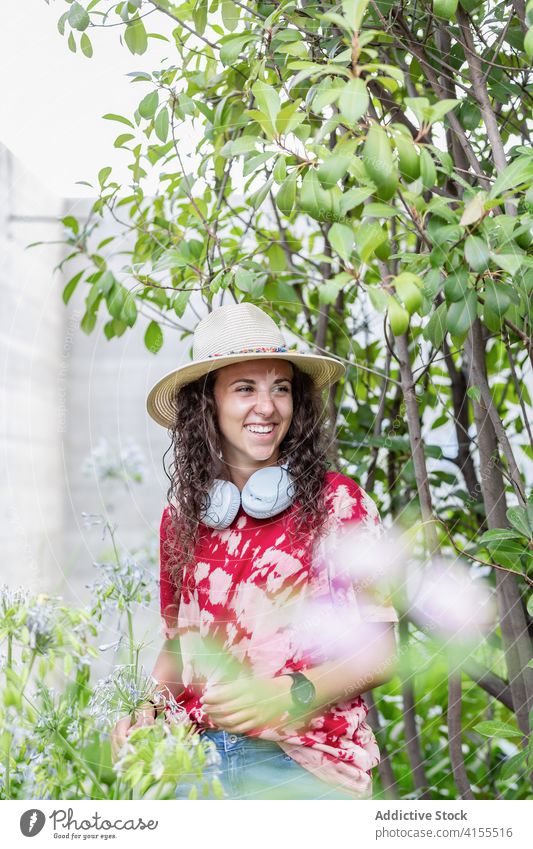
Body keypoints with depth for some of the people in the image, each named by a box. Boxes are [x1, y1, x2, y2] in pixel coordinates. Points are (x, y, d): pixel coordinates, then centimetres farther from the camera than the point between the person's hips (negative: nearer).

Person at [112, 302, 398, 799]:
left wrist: (289, 694, -20)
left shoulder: (337, 502, -4)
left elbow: (378, 654, -4)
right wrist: (146, 712, -1)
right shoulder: (182, 516, 8)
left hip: (304, 762, -3)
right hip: (197, 756, 4)